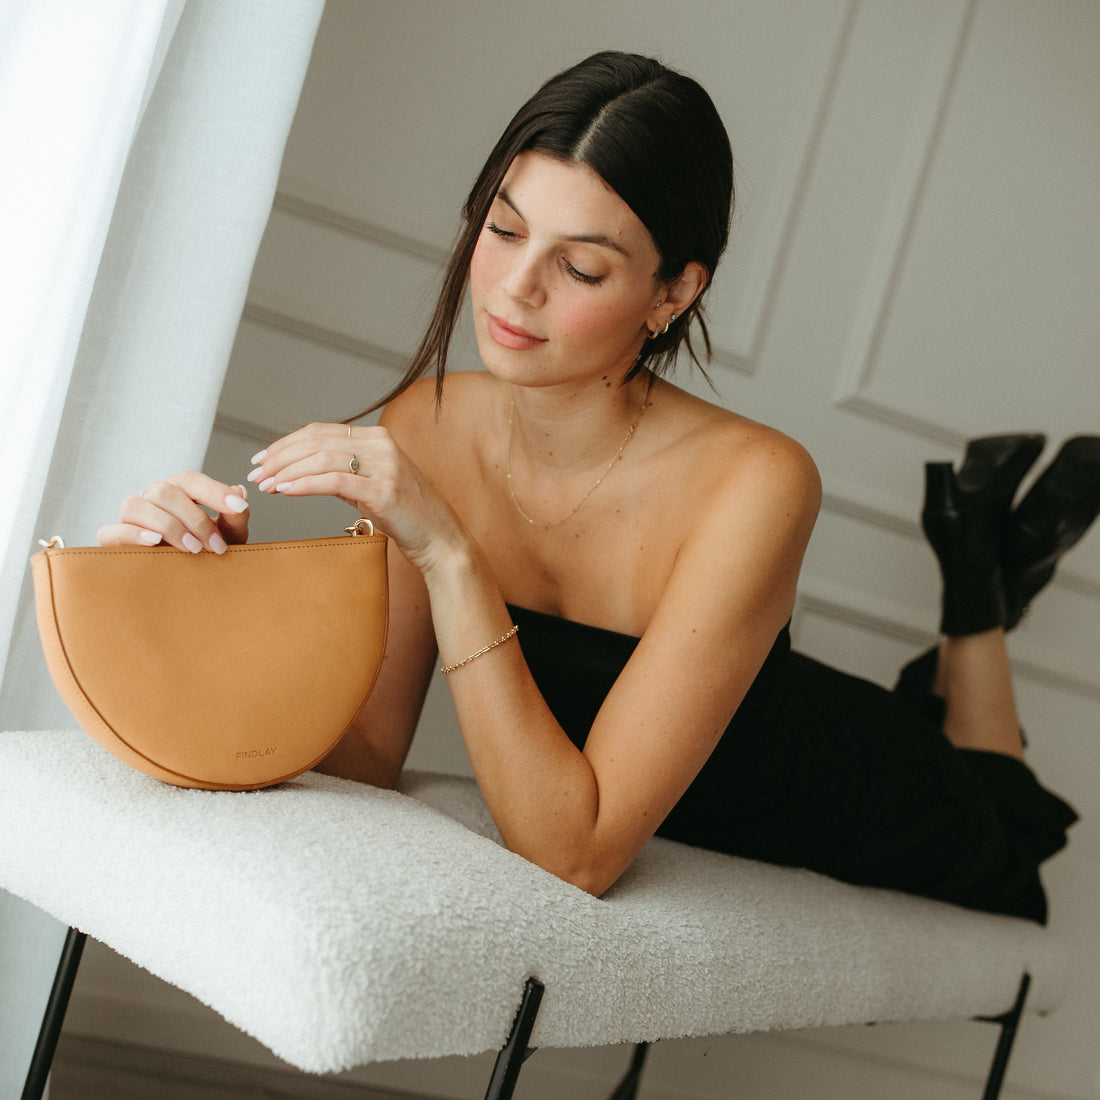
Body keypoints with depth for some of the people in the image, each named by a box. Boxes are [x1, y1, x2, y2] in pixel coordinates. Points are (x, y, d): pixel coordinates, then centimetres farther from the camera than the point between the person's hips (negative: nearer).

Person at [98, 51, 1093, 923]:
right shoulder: (425, 429, -26)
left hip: (863, 815, -3)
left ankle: (977, 573, 37)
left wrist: (447, 553, -48)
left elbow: (580, 849, -42)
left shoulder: (749, 483, -40)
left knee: (1002, 891, 35)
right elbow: (366, 762, -24)